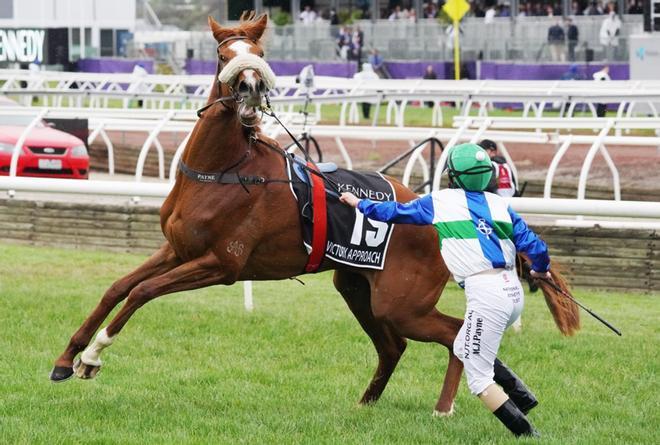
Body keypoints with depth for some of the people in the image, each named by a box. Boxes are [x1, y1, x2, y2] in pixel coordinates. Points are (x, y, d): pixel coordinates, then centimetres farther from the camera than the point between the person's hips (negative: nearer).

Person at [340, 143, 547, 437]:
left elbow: (395, 212, 14)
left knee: (479, 379, 2)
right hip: (514, 291, 6)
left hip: (486, 294, -6)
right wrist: (541, 269, 33)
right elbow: (534, 245, 11)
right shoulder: (499, 204, 13)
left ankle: (526, 433, -6)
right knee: (464, 349, 26)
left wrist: (360, 204, 32)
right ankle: (521, 396, 16)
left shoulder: (440, 201, 4)